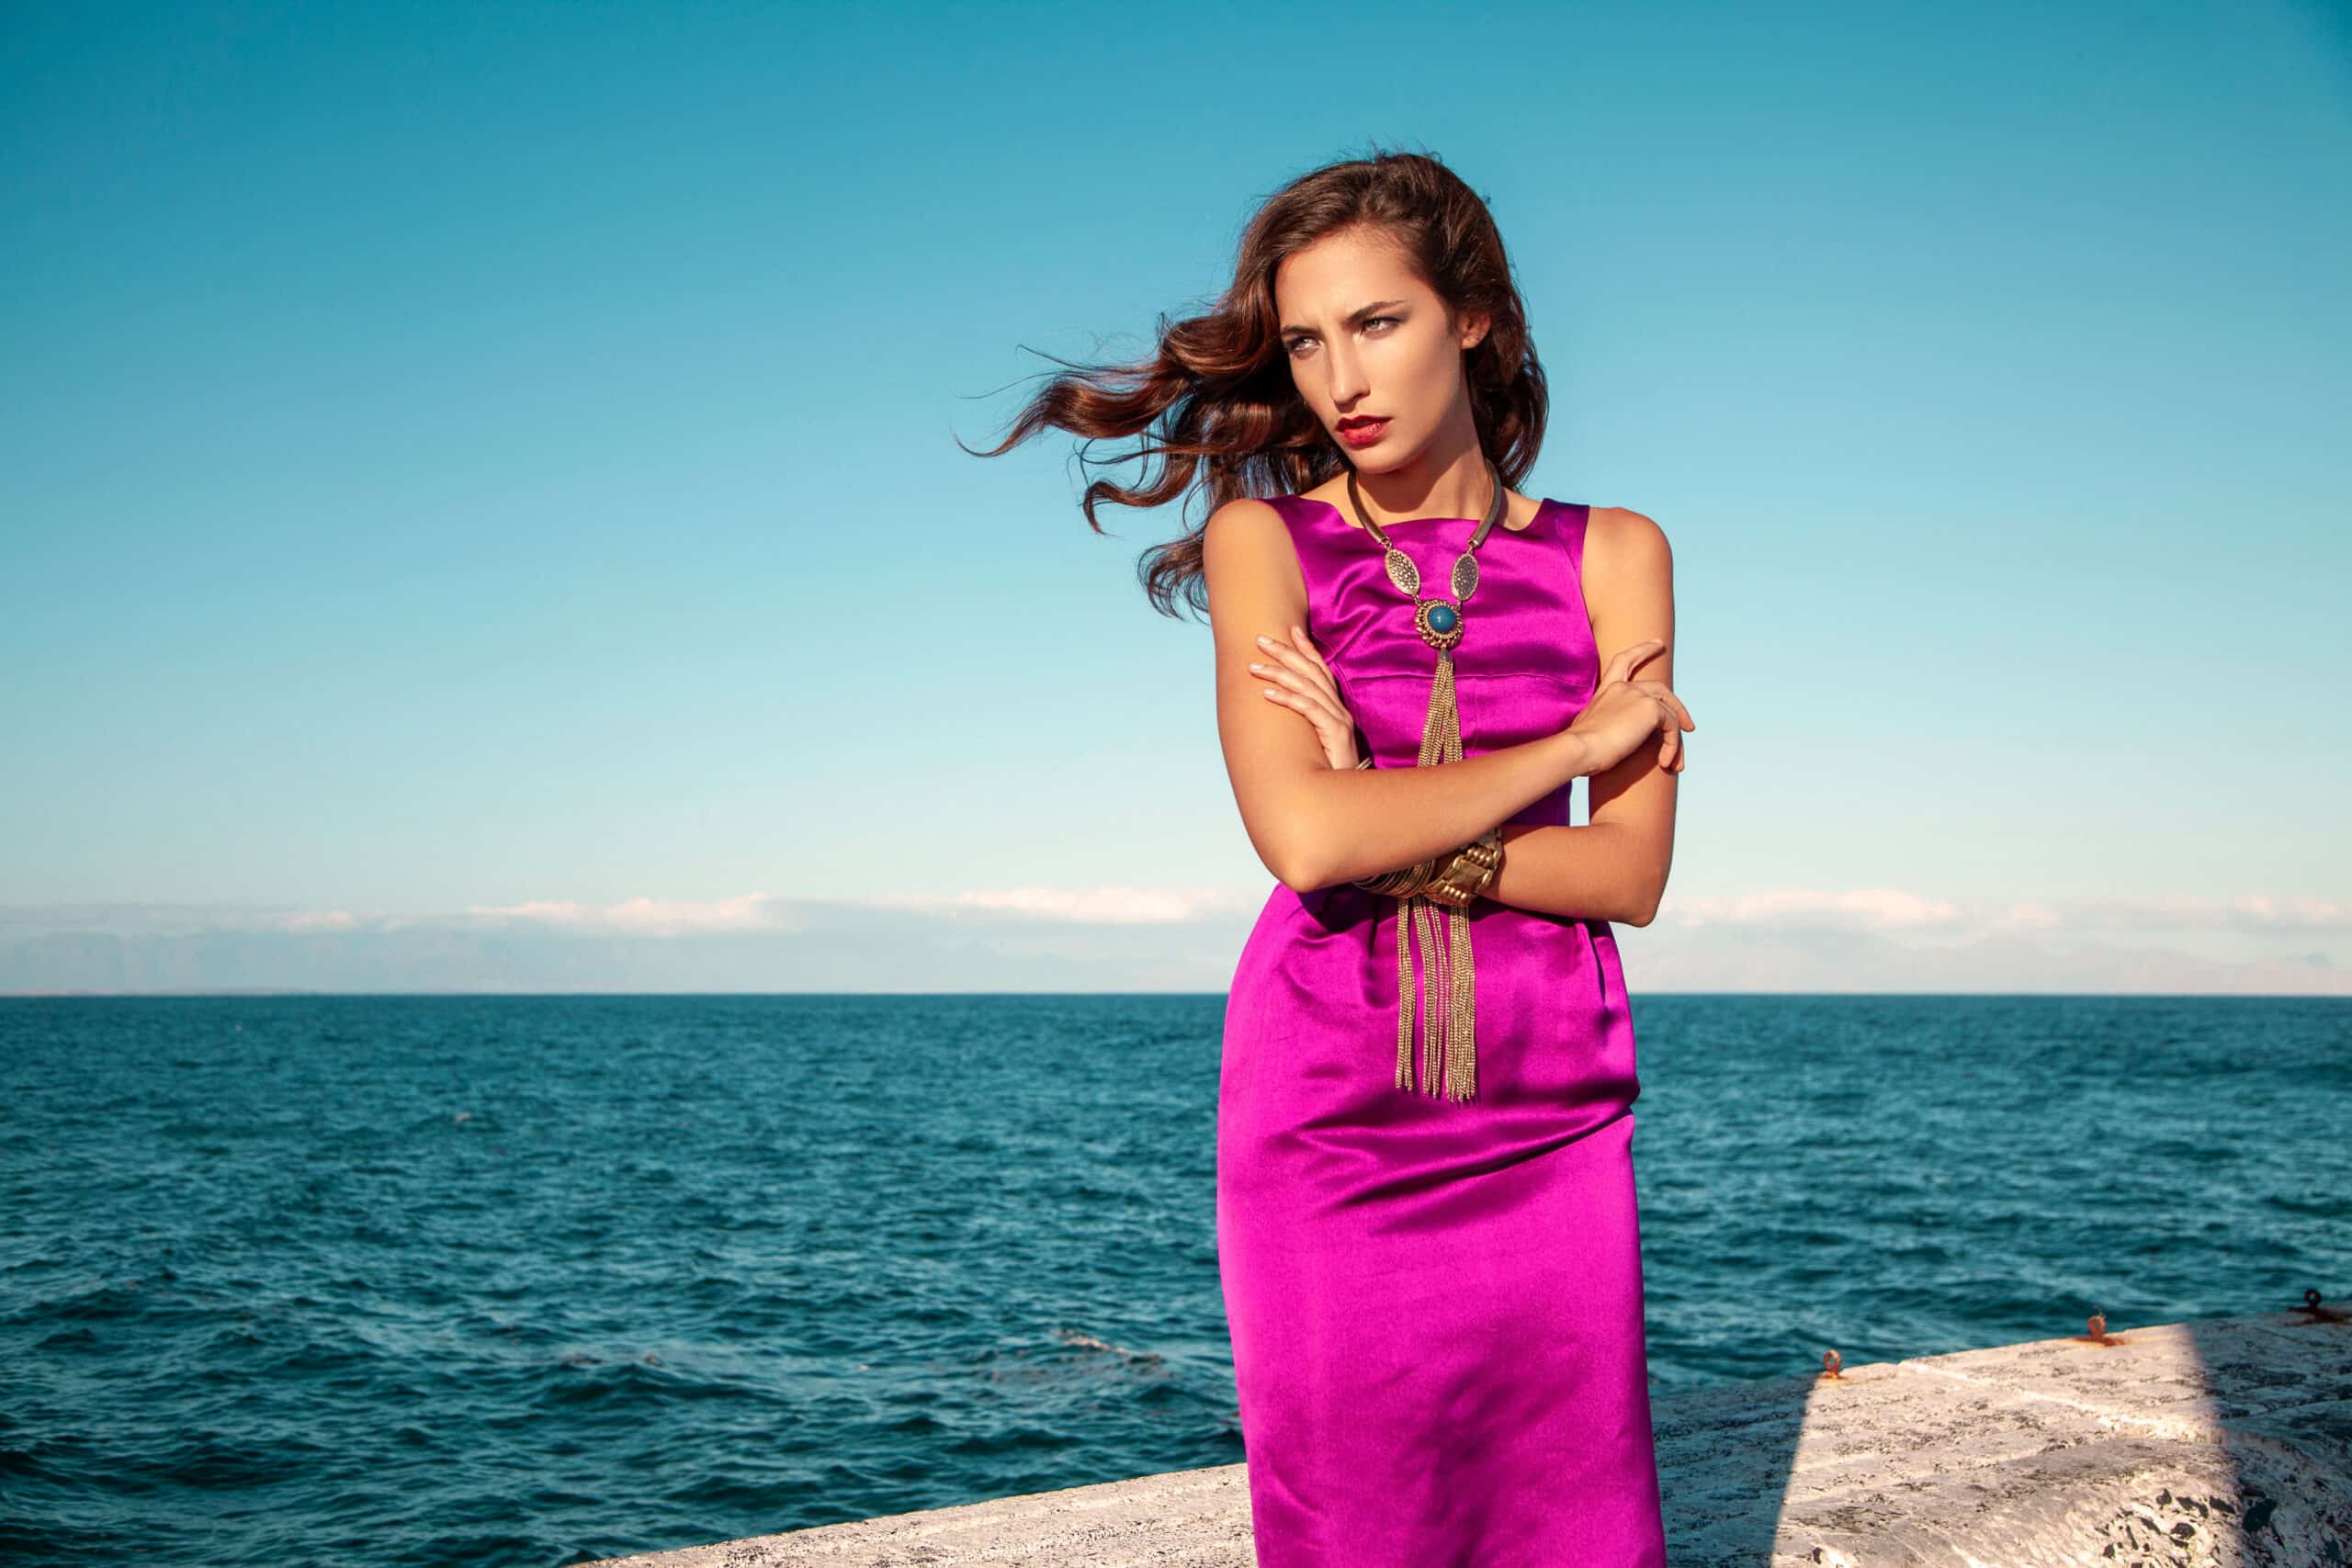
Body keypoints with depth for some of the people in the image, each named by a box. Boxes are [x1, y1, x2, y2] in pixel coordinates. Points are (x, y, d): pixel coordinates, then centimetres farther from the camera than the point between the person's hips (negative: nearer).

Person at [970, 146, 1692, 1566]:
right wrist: (1581, 738, -7)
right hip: (1327, 1117, -1)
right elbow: (1302, 835, -15)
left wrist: (1384, 832, -13)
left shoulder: (1610, 554, 6)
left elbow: (1631, 873, -4)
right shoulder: (1262, 539, 1)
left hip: (1550, 1121, 2)